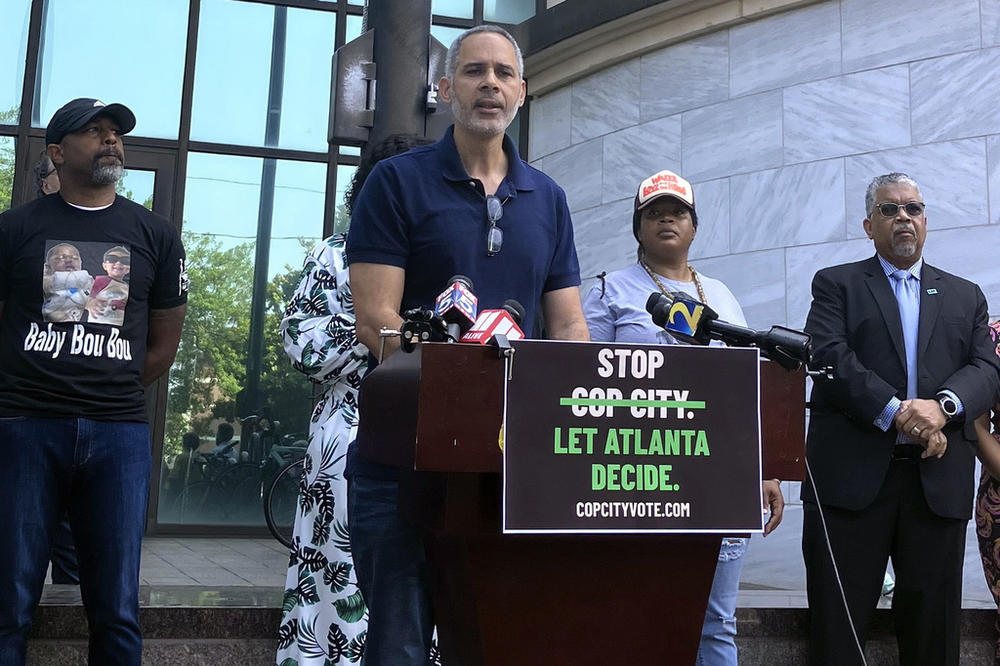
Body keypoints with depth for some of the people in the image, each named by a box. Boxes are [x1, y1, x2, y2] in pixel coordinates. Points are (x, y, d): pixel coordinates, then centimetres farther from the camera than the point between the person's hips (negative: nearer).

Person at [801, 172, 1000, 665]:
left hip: (938, 481, 3)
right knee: (837, 626, -1)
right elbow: (829, 356, -6)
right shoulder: (836, 284, 11)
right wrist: (896, 412, -17)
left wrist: (944, 405, -15)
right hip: (852, 476, -2)